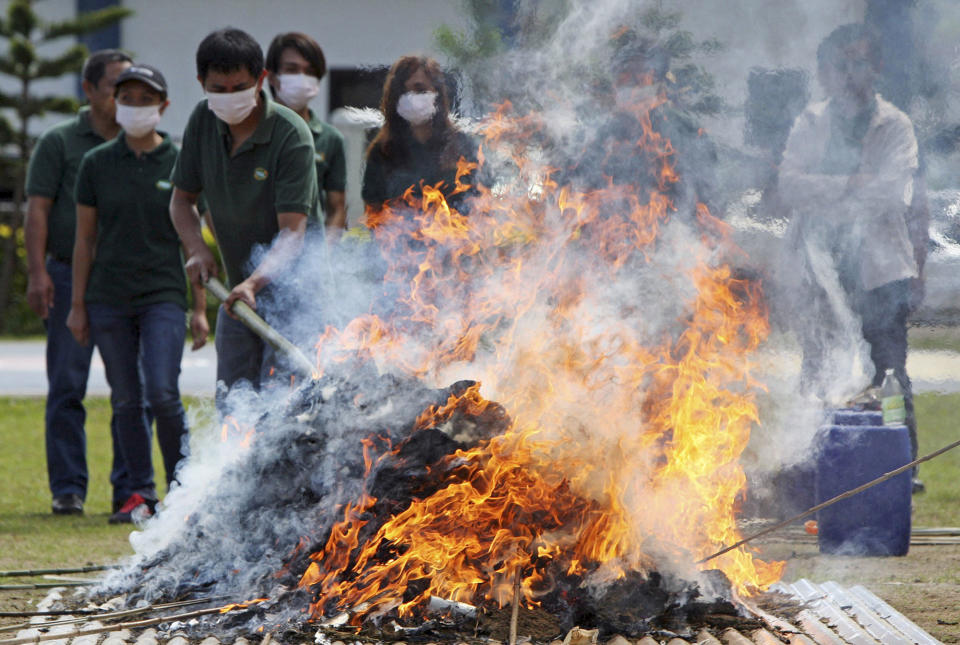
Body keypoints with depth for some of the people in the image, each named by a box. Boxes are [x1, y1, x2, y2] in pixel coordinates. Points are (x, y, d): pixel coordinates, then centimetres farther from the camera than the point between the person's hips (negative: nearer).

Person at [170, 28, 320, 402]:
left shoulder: (291, 136, -19)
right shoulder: (203, 121, 0)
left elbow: (292, 232, -25)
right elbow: (182, 198, 13)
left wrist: (255, 282, -40)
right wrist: (197, 250, -6)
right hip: (238, 290, 7)